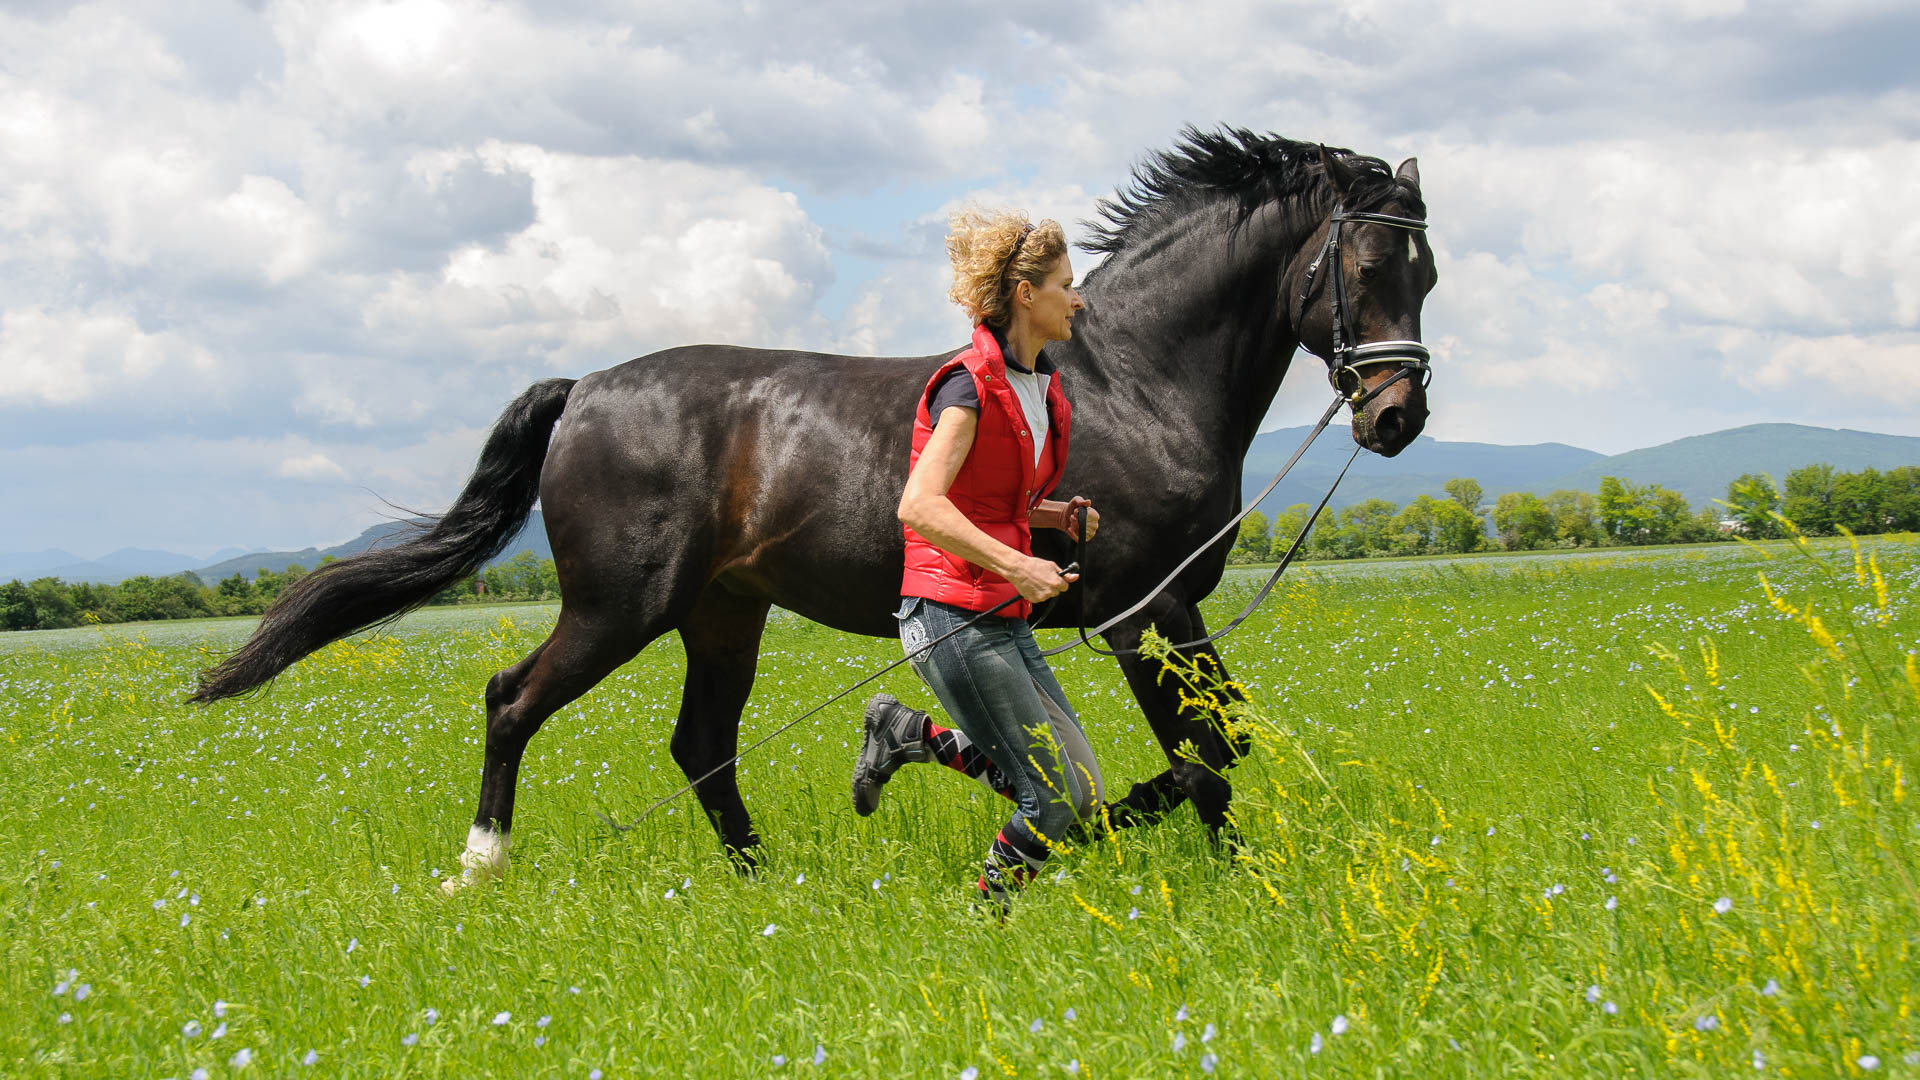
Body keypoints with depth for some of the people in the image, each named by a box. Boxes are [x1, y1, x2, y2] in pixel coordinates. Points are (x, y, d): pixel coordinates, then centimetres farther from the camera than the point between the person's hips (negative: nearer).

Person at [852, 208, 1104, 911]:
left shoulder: (1042, 389, 13)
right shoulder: (970, 387, -14)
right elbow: (919, 507, -25)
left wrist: (1058, 514, 7)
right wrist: (1015, 565, -32)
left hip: (1004, 622, 9)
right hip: (955, 616, -9)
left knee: (1081, 794, 11)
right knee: (1057, 800, -7)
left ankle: (906, 733, 16)